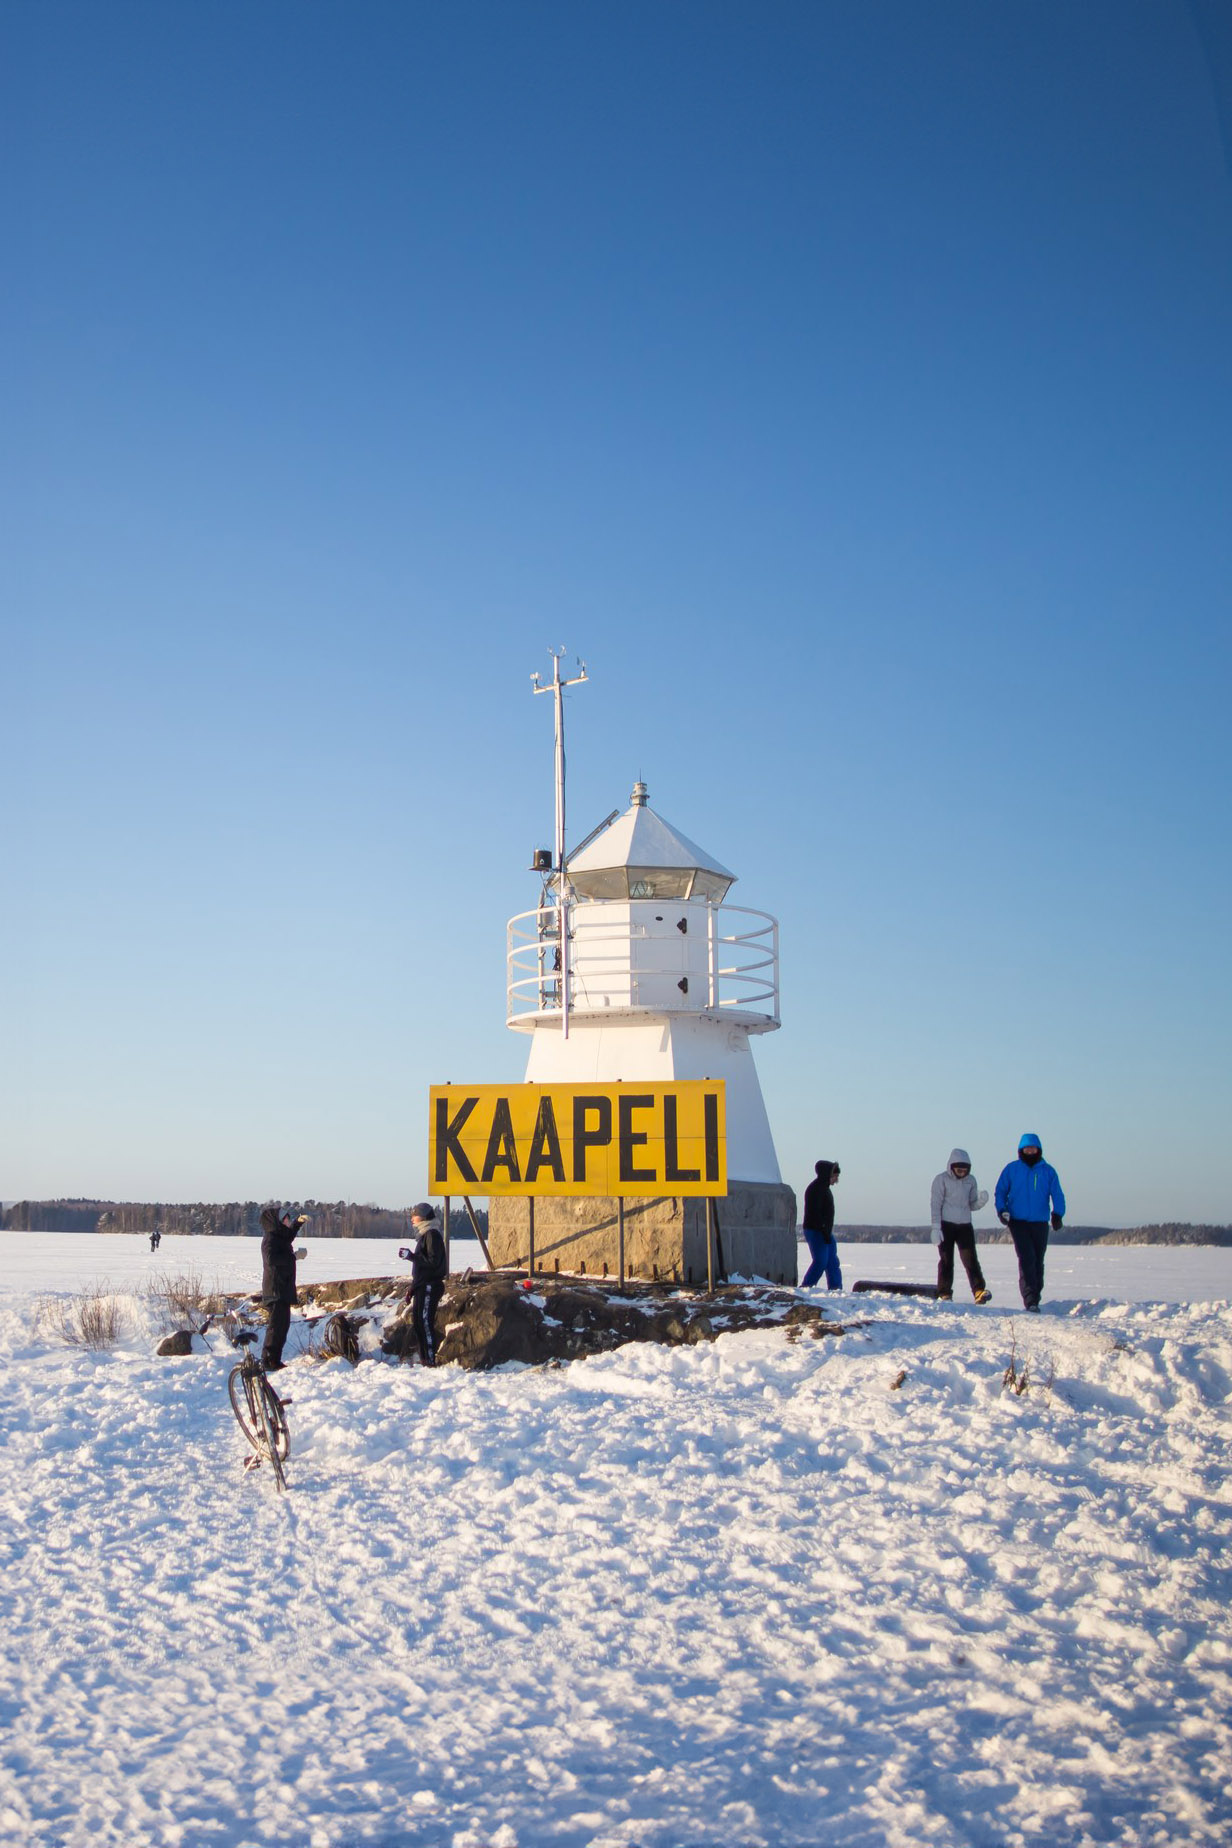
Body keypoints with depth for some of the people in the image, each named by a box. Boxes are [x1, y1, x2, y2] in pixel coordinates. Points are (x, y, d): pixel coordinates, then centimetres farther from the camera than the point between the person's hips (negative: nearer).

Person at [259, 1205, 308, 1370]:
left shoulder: (280, 1236, 15)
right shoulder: (270, 1238, -14)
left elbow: (290, 1233, 37)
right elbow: (271, 1258, -29)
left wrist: (299, 1221, 20)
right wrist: (294, 1256, -22)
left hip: (283, 1291, 10)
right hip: (275, 1291, -10)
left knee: (283, 1324, 13)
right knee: (276, 1326, -10)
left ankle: (274, 1361, 18)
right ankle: (268, 1361, -9)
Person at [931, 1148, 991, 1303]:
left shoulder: (970, 1180, 9)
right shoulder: (942, 1179, -3)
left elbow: (972, 1205, 15)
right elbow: (936, 1204, -5)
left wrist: (981, 1201, -8)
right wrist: (936, 1227, -12)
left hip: (965, 1225, 3)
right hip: (946, 1225, -3)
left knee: (970, 1259, -8)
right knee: (946, 1261, 1)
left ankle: (979, 1292, -16)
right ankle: (944, 1294, 7)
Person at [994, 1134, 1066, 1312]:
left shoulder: (1048, 1171, 6)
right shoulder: (1011, 1169, 5)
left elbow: (1057, 1195, 1)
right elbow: (1001, 1191, 9)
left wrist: (1057, 1215, -15)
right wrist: (1001, 1209, -7)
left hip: (1040, 1223, 2)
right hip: (1018, 1222, -2)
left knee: (1038, 1261, 6)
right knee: (1027, 1258, -15)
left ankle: (1035, 1299, 17)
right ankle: (1030, 1299, -19)